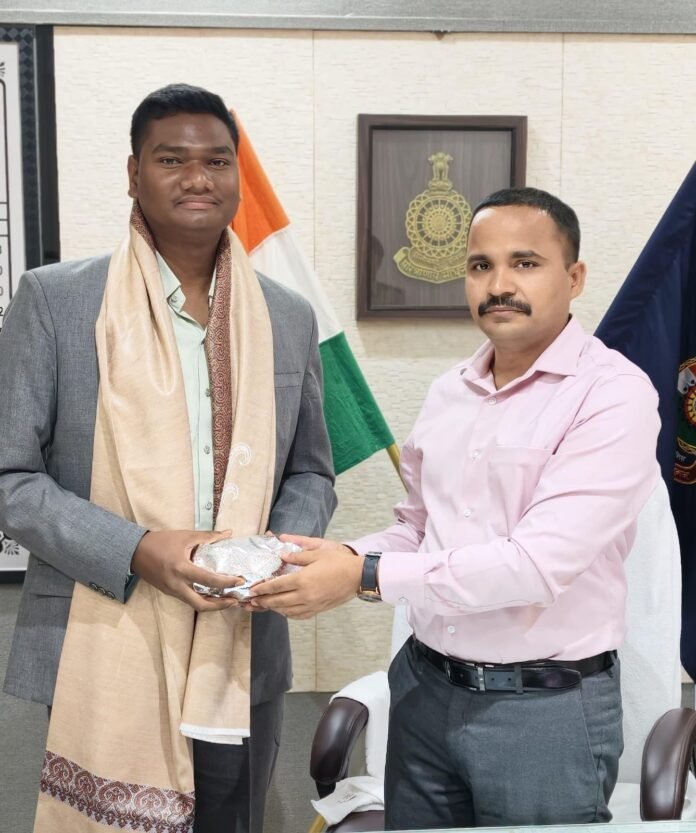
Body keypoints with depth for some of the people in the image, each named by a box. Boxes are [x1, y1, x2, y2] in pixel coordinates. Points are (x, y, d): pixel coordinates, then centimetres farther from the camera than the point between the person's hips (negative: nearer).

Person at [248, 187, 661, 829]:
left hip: (546, 707, -5)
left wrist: (366, 577, -23)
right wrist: (340, 558, -8)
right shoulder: (448, 394, 6)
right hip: (425, 686, 6)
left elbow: (538, 562, -23)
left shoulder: (613, 394, -15)